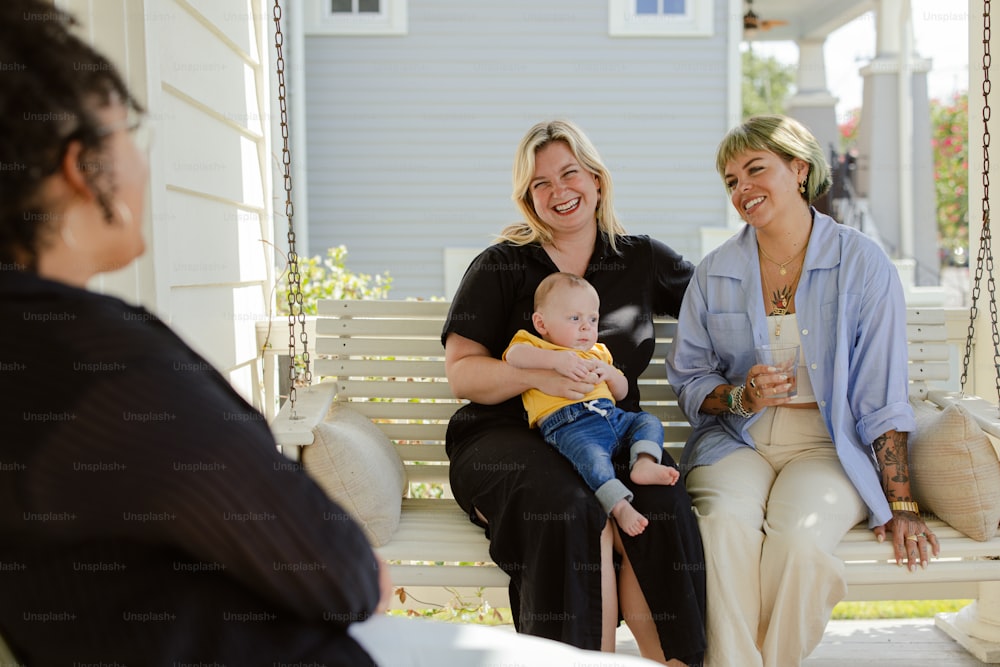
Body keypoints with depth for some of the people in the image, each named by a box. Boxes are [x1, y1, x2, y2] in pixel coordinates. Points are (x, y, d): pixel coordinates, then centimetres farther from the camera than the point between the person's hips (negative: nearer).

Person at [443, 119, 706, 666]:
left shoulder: (641, 260, 15)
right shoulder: (500, 267, 7)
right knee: (573, 508, -34)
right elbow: (461, 374, 1)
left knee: (663, 507, -30)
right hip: (508, 439, -2)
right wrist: (538, 376, -16)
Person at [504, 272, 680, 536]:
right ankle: (620, 506, -40)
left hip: (611, 415, 8)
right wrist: (557, 360, -23)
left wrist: (609, 373, 10)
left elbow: (622, 392, 33)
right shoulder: (534, 345, 15)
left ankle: (643, 463, -27)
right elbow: (514, 355, -11)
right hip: (568, 425, -8)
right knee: (592, 455, -34)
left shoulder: (598, 353, 34)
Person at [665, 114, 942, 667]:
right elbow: (687, 378, 13)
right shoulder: (715, 273, 9)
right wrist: (740, 397, -9)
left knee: (799, 536, -32)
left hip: (827, 445, -2)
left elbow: (883, 397, -2)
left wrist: (901, 506, -6)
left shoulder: (862, 264, 0)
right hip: (735, 441, 2)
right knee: (726, 522, -31)